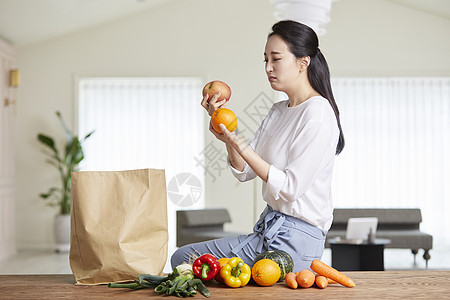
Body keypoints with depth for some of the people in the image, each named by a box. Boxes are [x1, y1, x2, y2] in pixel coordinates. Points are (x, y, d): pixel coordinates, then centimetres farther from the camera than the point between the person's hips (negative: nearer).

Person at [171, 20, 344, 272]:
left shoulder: (317, 115, -16)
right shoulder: (278, 111, 11)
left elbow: (290, 187, -21)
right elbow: (245, 171, 8)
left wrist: (239, 145, -21)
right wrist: (226, 125, -7)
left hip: (296, 238, -9)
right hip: (269, 228, 9)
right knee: (182, 257, 10)